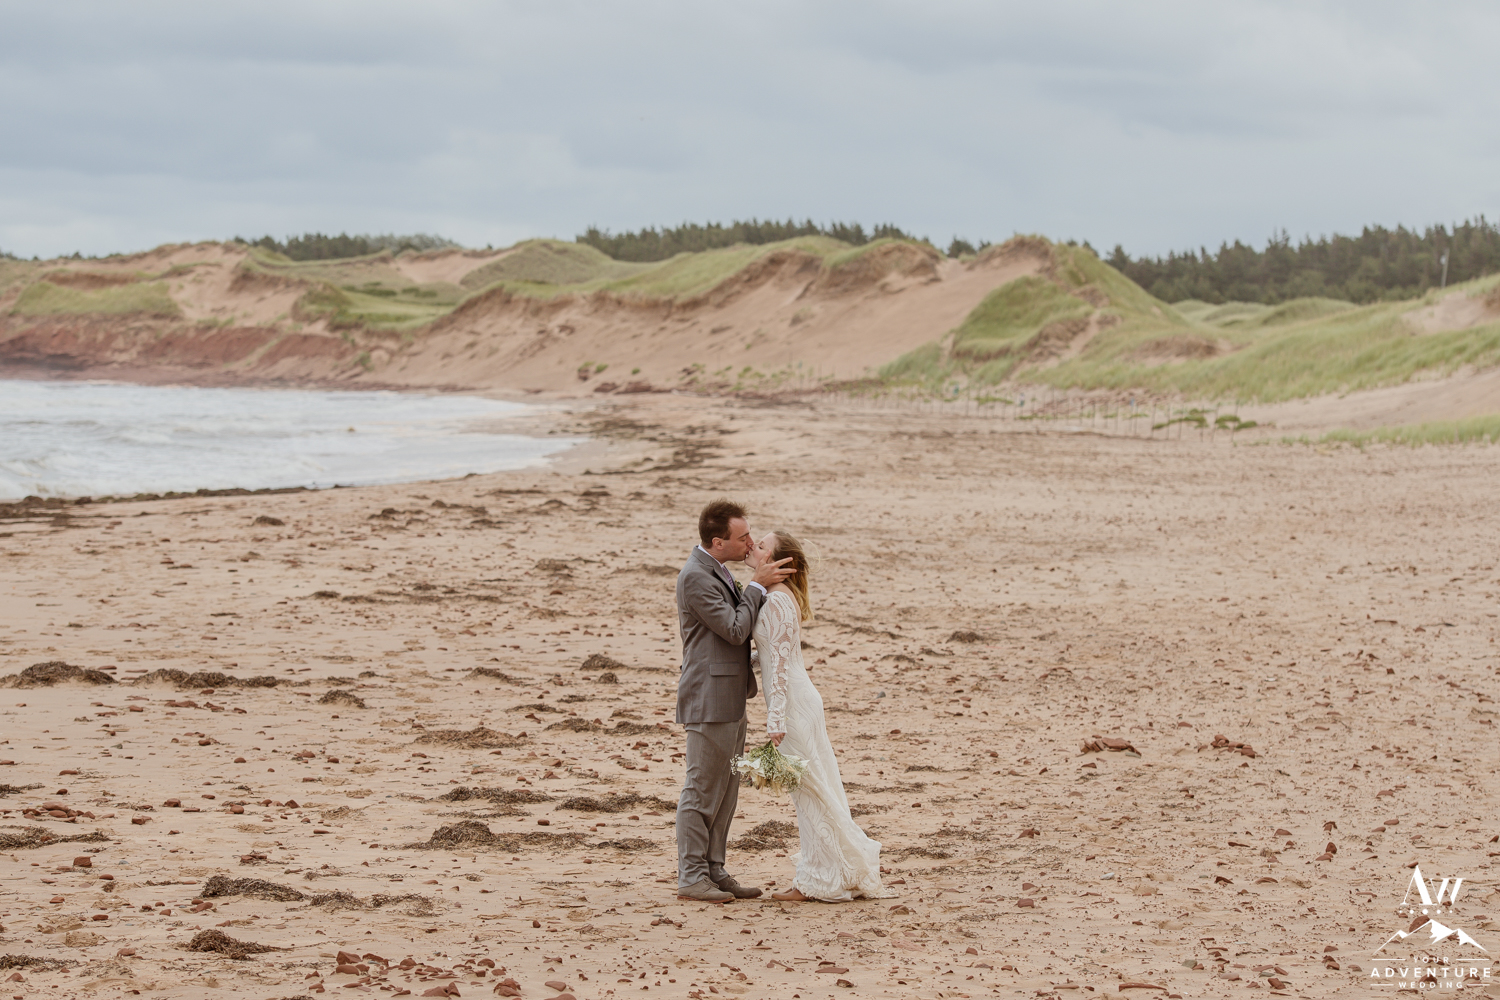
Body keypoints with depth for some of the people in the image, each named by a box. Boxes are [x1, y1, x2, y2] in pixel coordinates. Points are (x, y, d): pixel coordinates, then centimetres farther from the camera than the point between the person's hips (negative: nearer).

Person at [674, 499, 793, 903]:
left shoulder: (717, 571, 14)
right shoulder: (695, 576, -18)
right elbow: (734, 630, -19)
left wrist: (762, 584, 5)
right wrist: (757, 585, -12)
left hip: (731, 699, 10)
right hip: (709, 700, -10)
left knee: (725, 791, 13)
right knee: (702, 790, -4)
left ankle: (714, 870, 19)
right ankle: (690, 877, 2)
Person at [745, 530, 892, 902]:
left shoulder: (777, 602, -18)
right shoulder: (773, 596, 11)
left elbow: (780, 663, -21)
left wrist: (776, 721, -22)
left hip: (793, 704, -10)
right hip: (799, 700, 10)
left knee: (812, 791, -1)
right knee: (813, 791, 14)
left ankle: (823, 880, 7)